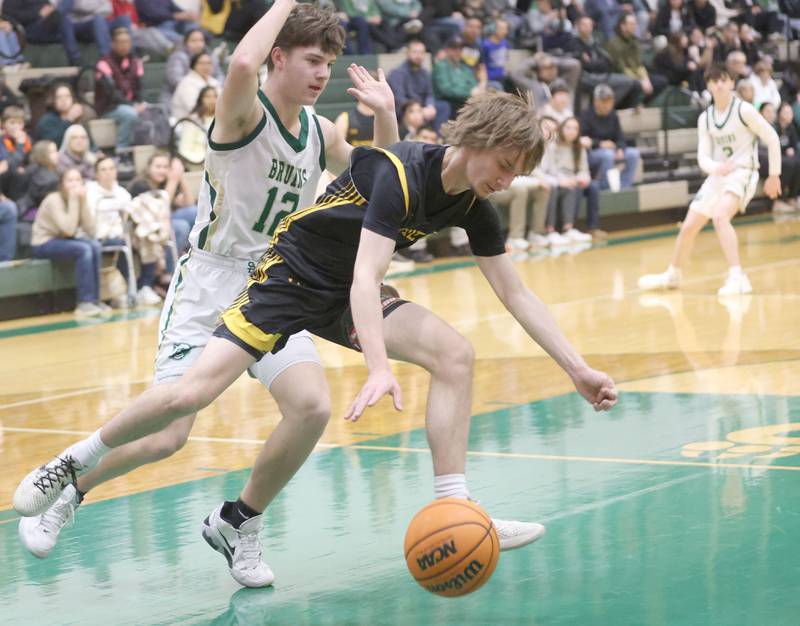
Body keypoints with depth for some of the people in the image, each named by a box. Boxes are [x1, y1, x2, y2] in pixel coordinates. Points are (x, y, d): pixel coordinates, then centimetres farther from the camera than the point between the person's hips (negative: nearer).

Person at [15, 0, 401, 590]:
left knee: (313, 407, -19)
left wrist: (385, 115, 2)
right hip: (210, 285, -6)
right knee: (166, 436, -12)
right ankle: (64, 491, 19)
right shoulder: (245, 112, -13)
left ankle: (239, 524, 5)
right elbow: (242, 64, -38)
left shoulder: (318, 131, 8)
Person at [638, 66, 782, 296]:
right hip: (717, 175, 6)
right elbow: (703, 156, 1)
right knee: (688, 226, 11)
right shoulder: (705, 119, 7)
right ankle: (672, 275, 33)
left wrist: (774, 175, -4)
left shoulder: (744, 110, -10)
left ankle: (737, 278, -35)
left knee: (719, 217, -32)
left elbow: (772, 138, -7)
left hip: (742, 173, -6)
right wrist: (716, 167, -23)